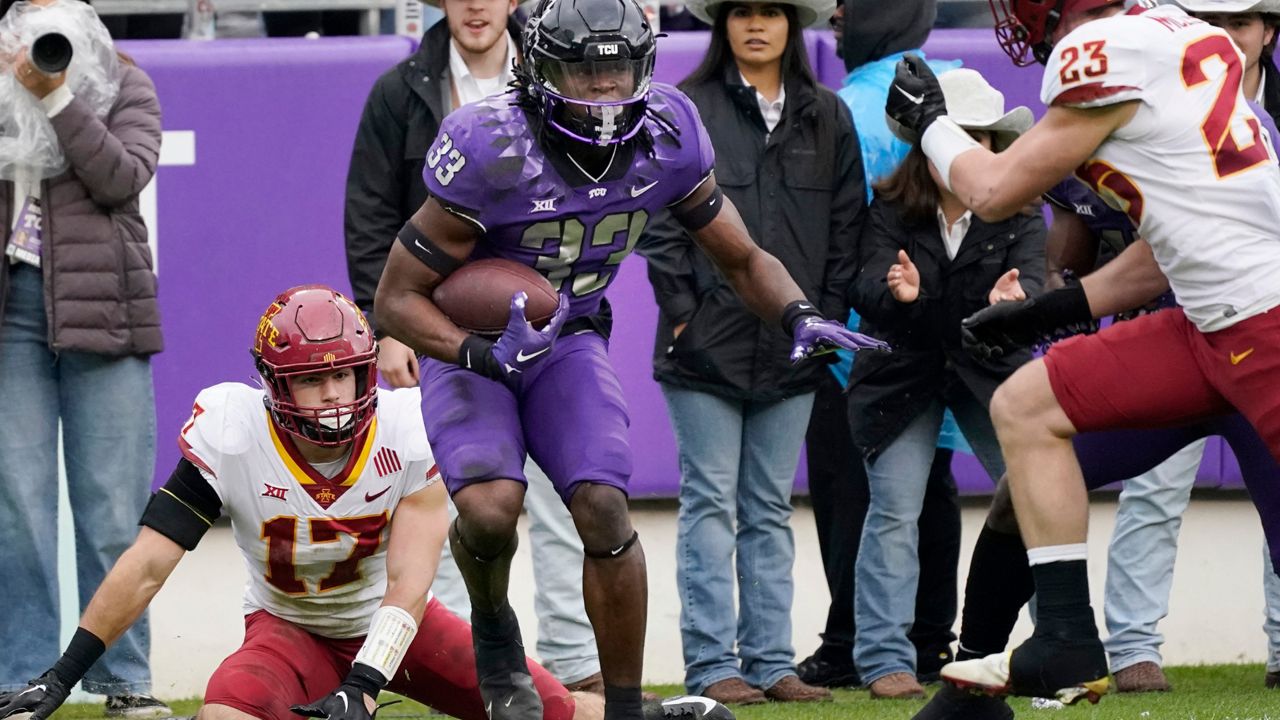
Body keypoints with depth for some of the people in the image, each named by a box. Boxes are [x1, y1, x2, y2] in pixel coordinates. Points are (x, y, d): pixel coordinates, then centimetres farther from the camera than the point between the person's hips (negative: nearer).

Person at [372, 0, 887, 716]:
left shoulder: (666, 141, -14)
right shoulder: (492, 153, -28)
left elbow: (743, 258, 1)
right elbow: (397, 296, -21)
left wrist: (801, 315, -20)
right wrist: (484, 355, -38)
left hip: (570, 340, 3)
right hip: (469, 342, -3)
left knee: (604, 510, -16)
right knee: (491, 507, -25)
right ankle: (493, 628, 9)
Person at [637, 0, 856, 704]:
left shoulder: (827, 118, 11)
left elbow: (847, 224, 12)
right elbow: (662, 221, -1)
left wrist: (828, 319, 4)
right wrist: (682, 311, -8)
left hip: (792, 348, 3)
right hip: (707, 345, -3)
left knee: (771, 511, 7)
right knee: (710, 505, -3)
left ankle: (771, 663, 8)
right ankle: (712, 666, -4)